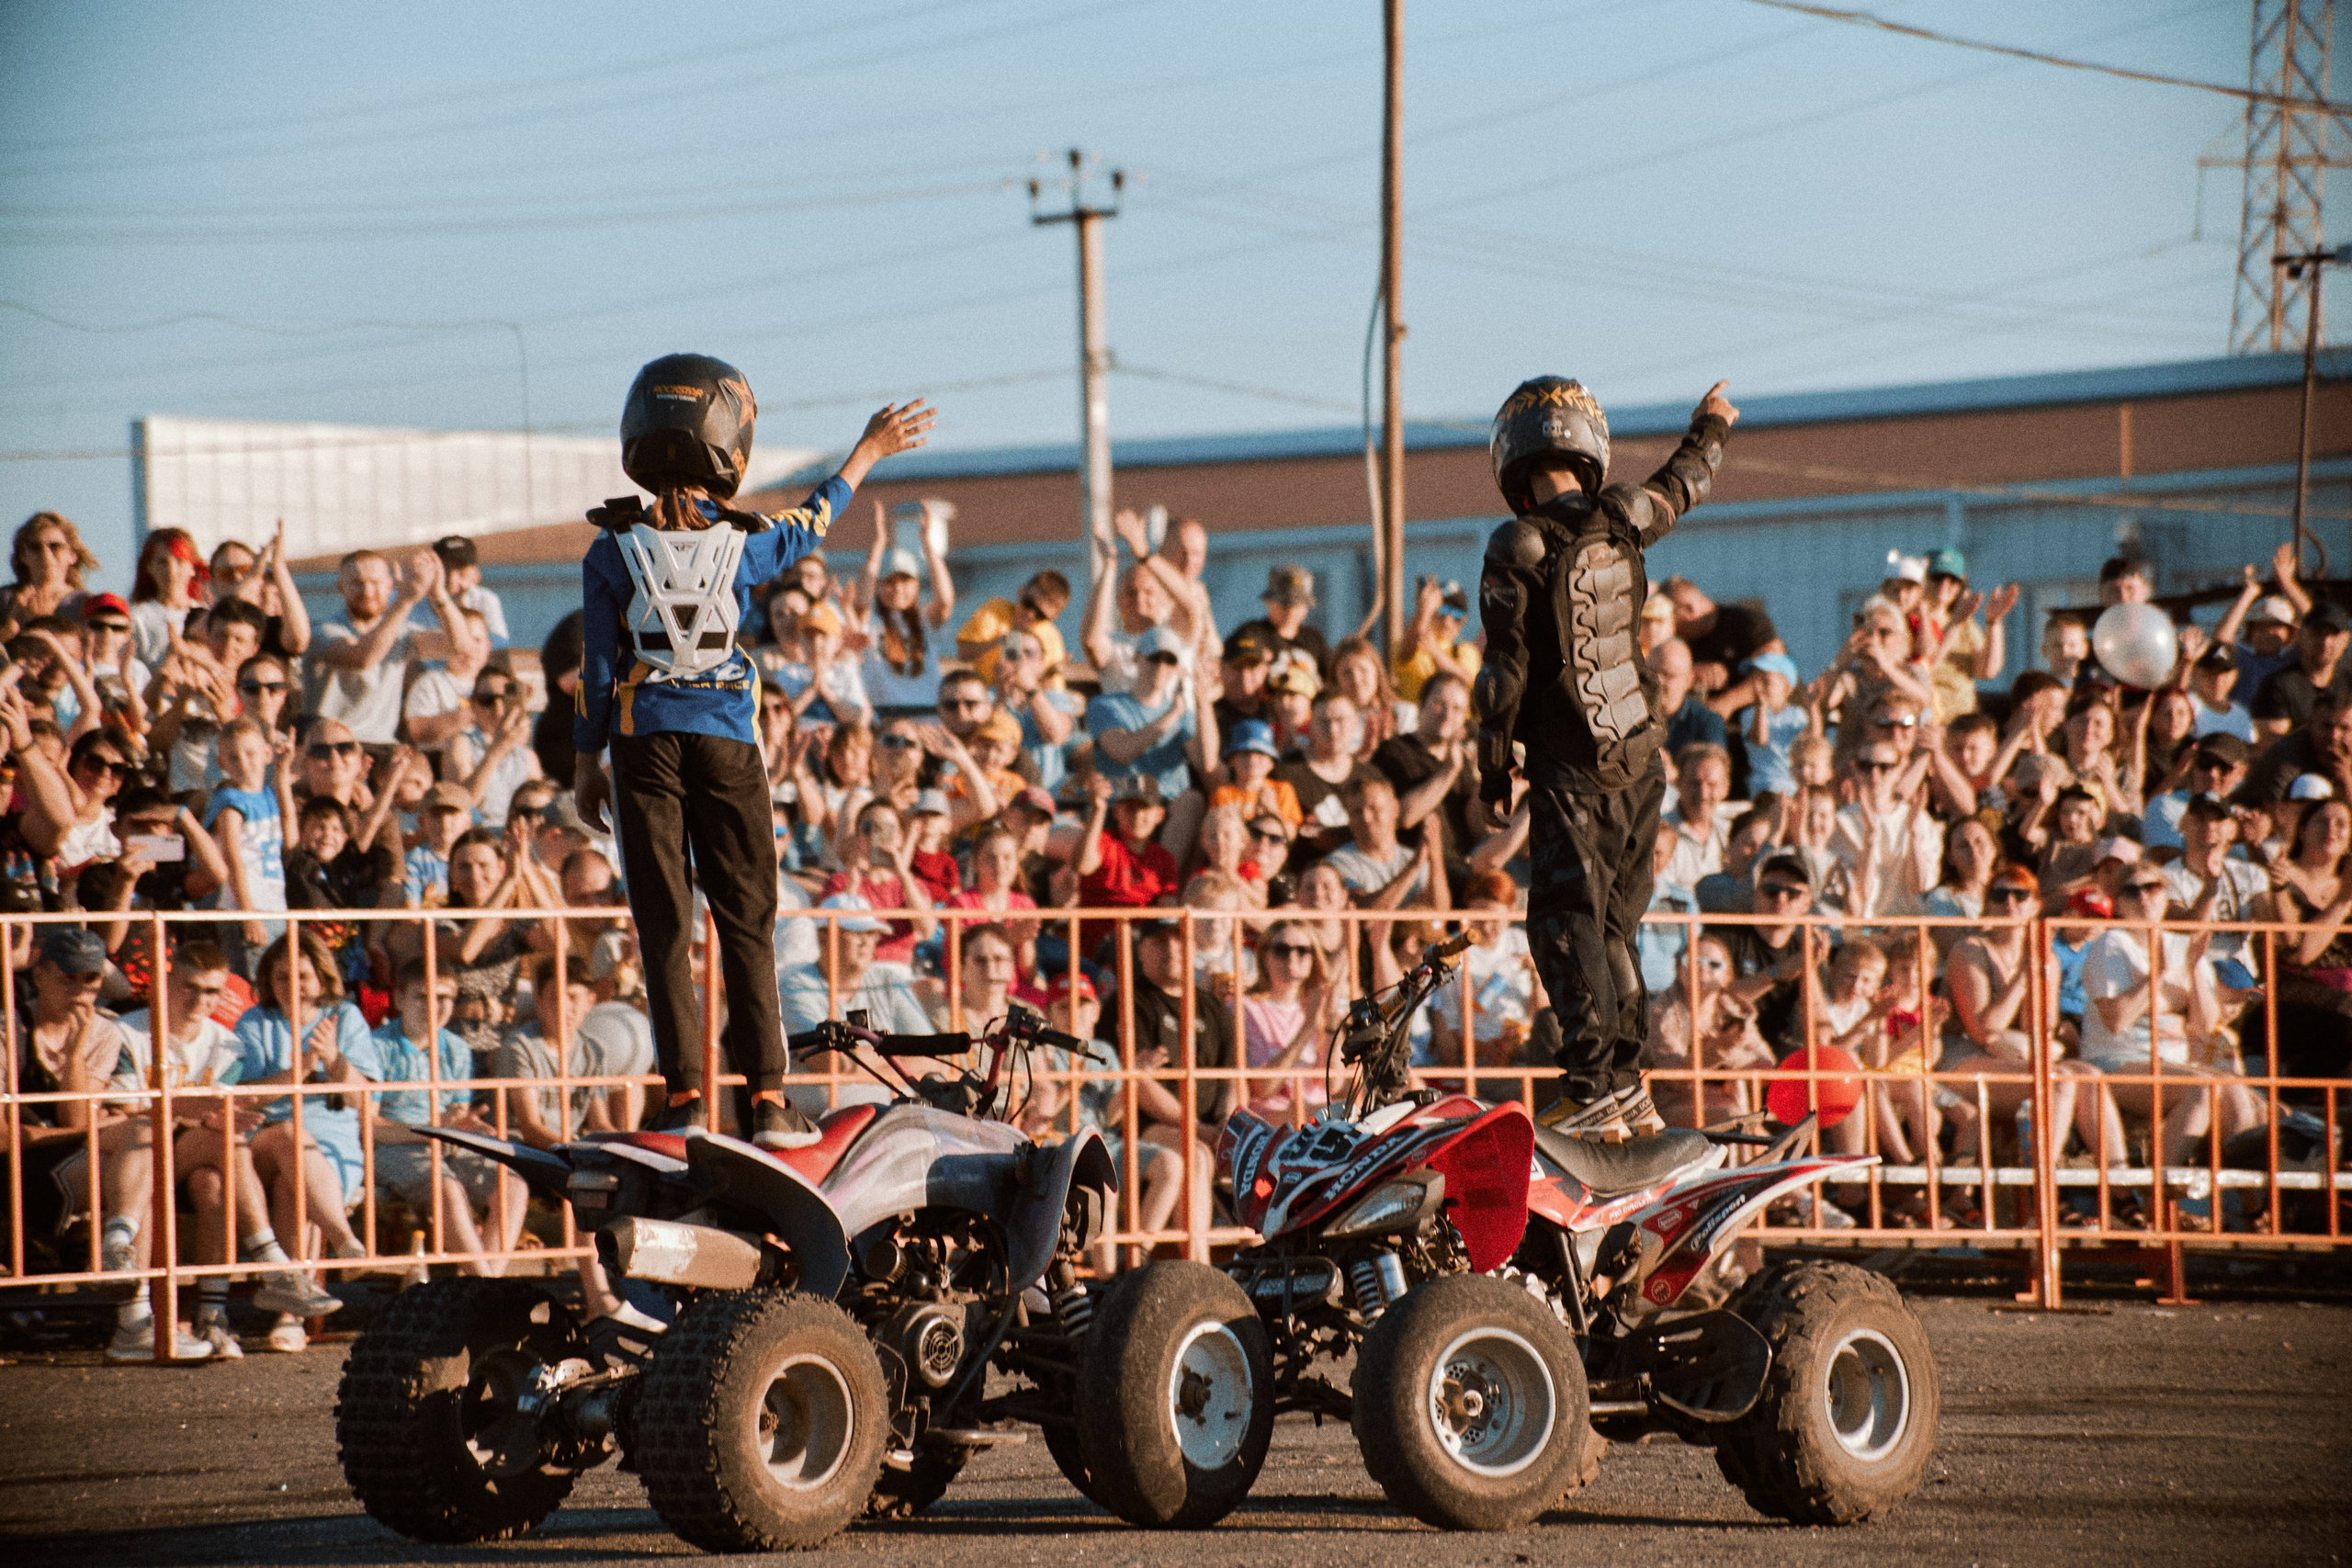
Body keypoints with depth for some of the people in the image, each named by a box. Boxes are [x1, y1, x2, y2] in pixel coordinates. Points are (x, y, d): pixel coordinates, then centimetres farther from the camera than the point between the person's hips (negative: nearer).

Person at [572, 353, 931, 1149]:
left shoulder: (612, 550, -2)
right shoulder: (743, 543, -2)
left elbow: (597, 667, 0)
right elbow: (809, 524, 20)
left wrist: (586, 763, 9)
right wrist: (866, 454, 34)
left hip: (644, 744, 0)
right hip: (726, 740, 0)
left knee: (663, 925, 2)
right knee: (746, 922, 3)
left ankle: (684, 1088, -3)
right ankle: (766, 1093, -3)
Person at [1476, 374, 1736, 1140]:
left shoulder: (1517, 550, -12)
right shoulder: (1623, 519, 3)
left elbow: (1506, 670, -11)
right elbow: (1681, 487, 26)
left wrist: (1491, 762, 1)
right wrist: (1711, 427, 46)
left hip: (1570, 768, -6)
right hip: (1642, 758, 6)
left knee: (1568, 927, -6)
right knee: (1613, 923, 16)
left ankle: (1594, 1093, -17)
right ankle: (1627, 1082, 17)